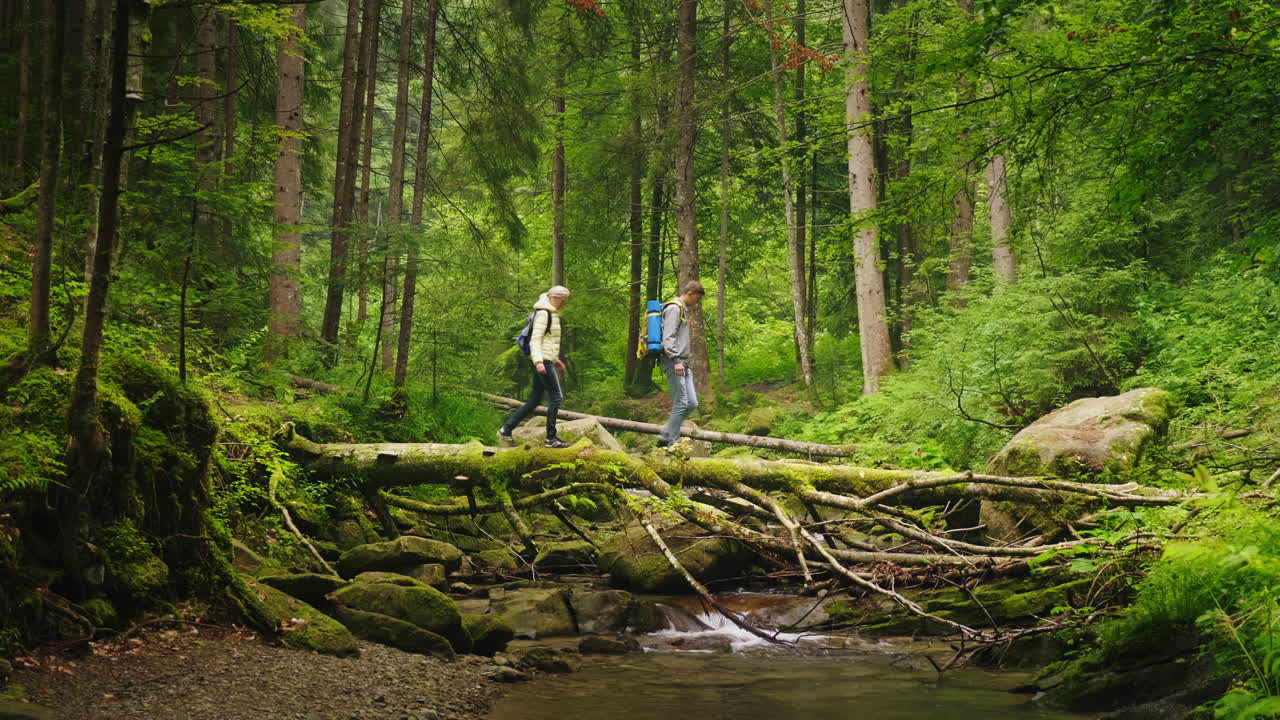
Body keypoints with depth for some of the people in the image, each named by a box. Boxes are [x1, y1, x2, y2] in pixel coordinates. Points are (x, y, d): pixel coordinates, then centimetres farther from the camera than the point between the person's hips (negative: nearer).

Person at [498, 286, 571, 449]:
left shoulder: (551, 313, 18)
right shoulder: (543, 313, -12)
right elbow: (535, 339, -19)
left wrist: (555, 359, 28)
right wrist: (538, 361, -29)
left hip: (545, 361, 10)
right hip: (542, 361, -10)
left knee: (534, 400, 10)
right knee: (556, 397, -8)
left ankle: (505, 430, 11)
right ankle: (551, 438, -5)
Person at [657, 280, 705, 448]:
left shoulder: (683, 310, 23)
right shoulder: (674, 308, -8)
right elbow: (668, 337, -18)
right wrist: (676, 360, -26)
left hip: (682, 365, 10)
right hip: (673, 363, -10)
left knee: (692, 403, 5)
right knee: (681, 403, -11)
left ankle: (665, 436, 10)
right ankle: (672, 443, -8)